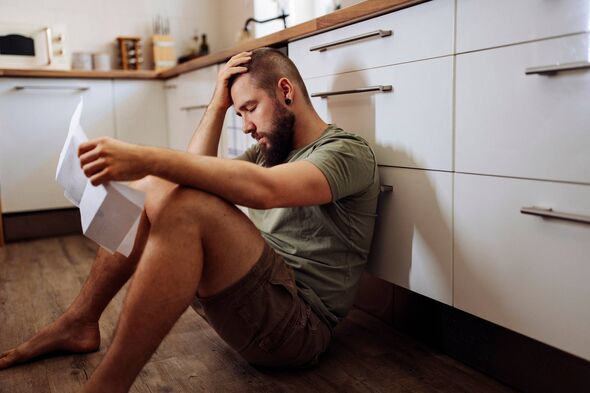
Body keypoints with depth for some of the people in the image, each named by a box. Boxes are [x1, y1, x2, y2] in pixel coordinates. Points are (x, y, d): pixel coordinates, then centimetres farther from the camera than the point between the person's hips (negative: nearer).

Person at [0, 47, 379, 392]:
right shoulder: (270, 149, 17)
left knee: (186, 206, -31)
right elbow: (196, 172, 12)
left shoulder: (348, 151, -9)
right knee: (146, 188, 3)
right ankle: (78, 323, 9)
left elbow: (264, 189, -29)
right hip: (255, 287, 8)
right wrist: (218, 104, 6)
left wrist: (147, 157, -34)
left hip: (301, 324, -8)